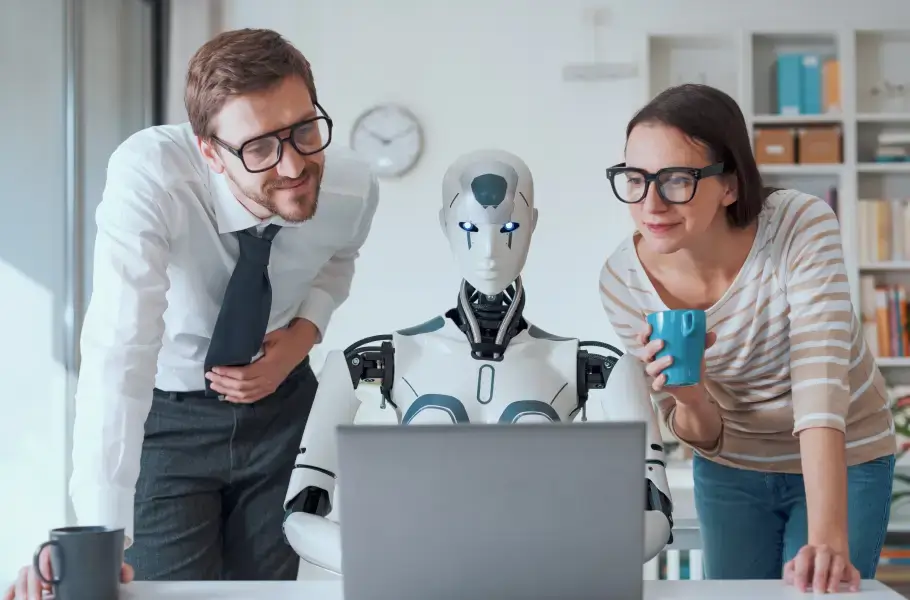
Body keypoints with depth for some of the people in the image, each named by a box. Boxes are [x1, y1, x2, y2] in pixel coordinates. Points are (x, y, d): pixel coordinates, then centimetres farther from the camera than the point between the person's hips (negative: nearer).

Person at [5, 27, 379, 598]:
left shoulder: (355, 190, -18)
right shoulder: (148, 173, -32)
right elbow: (119, 351, -40)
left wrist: (305, 332, -15)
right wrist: (97, 541, -47)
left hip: (280, 402, 3)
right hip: (162, 414, -3)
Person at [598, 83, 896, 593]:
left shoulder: (802, 228, -28)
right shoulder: (624, 281, -20)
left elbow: (820, 386, -37)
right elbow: (705, 437, -10)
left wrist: (827, 539, -49)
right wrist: (689, 399, -34)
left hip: (842, 466, -2)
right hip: (731, 472, 2)